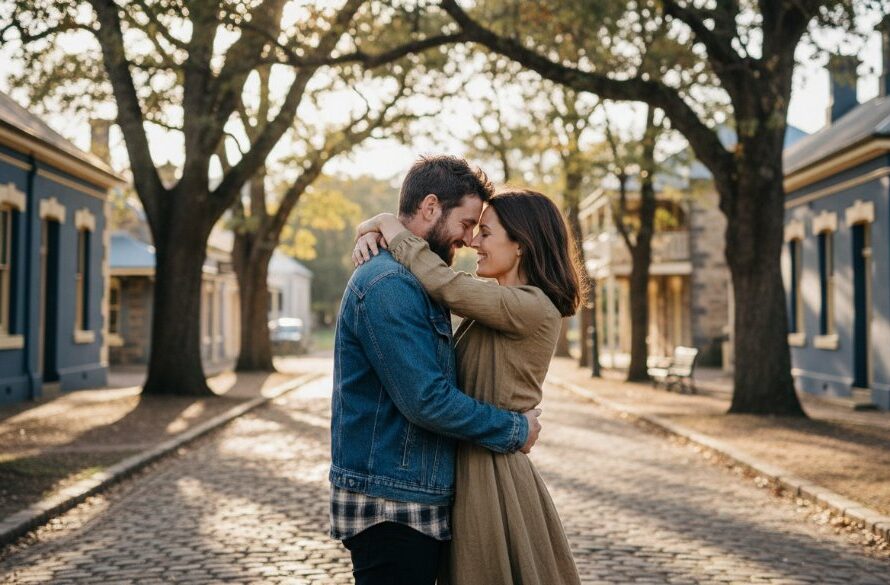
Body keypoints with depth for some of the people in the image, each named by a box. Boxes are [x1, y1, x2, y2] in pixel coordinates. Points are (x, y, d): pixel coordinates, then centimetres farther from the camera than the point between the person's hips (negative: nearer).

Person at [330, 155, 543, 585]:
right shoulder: (389, 285, -19)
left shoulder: (408, 281, 15)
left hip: (416, 504, 10)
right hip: (391, 508, -10)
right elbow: (426, 400, -23)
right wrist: (516, 431, -11)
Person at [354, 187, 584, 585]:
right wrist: (373, 237, -4)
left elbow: (445, 284, -26)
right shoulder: (492, 304, 11)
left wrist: (390, 227, -13)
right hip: (468, 466, 9)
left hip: (492, 473, -9)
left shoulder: (533, 308, -17)